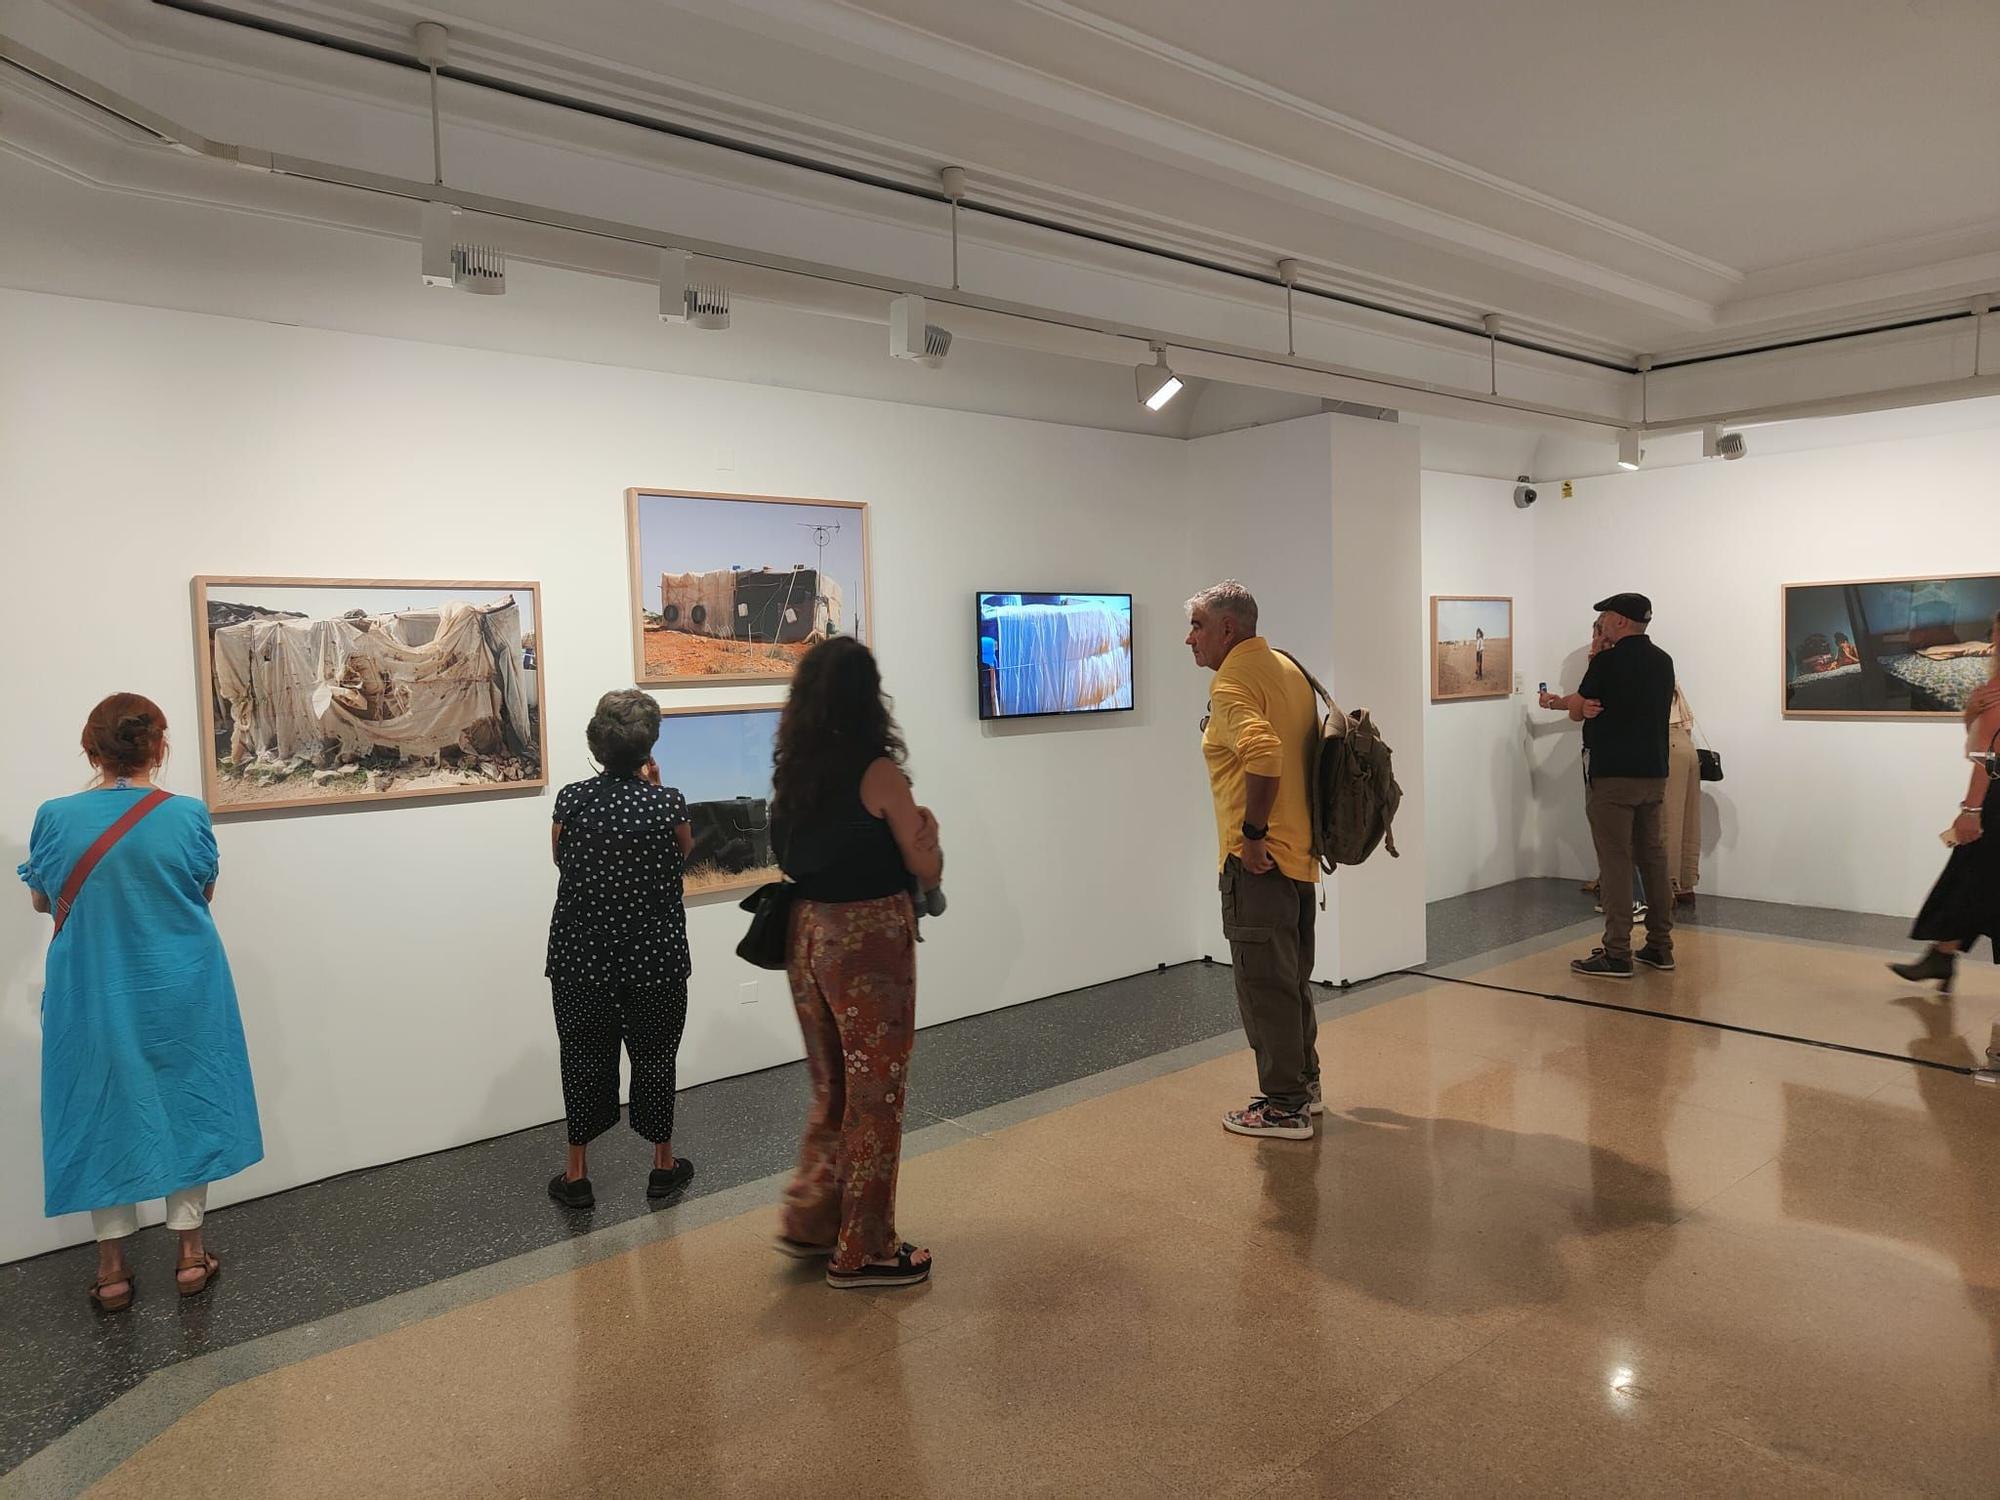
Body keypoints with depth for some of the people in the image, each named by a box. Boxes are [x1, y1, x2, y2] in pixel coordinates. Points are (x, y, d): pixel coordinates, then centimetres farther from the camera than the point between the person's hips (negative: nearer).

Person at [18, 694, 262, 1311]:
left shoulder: (57, 817, -10)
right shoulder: (188, 816, -12)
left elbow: (41, 900, 7)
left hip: (94, 998, 1)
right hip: (180, 995, -1)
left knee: (104, 1112, 13)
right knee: (185, 1105, 14)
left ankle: (113, 1266, 22)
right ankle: (191, 1252, 22)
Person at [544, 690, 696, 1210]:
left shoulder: (572, 800, -9)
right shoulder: (668, 804, -14)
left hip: (581, 956, 1)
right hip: (655, 957, -1)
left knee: (583, 1058, 14)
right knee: (654, 1057, 15)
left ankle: (577, 1175, 23)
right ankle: (663, 1165, 28)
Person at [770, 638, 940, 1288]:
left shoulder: (790, 770, 4)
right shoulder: (878, 771, -15)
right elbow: (927, 869, -10)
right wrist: (926, 827, 11)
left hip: (806, 933, 7)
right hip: (869, 936, -7)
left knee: (834, 1089, 22)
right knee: (875, 1093, 7)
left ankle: (810, 1222, 30)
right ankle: (863, 1251, 18)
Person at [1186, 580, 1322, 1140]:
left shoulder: (1232, 683, -15)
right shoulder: (1289, 669, 14)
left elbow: (1264, 754, -32)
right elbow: (1311, 749, 20)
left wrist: (1253, 833, -24)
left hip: (1258, 858, -10)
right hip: (1299, 851, 10)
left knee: (1263, 983, 0)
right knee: (1293, 976, 20)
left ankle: (1283, 1107, 9)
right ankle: (1304, 1084, 32)